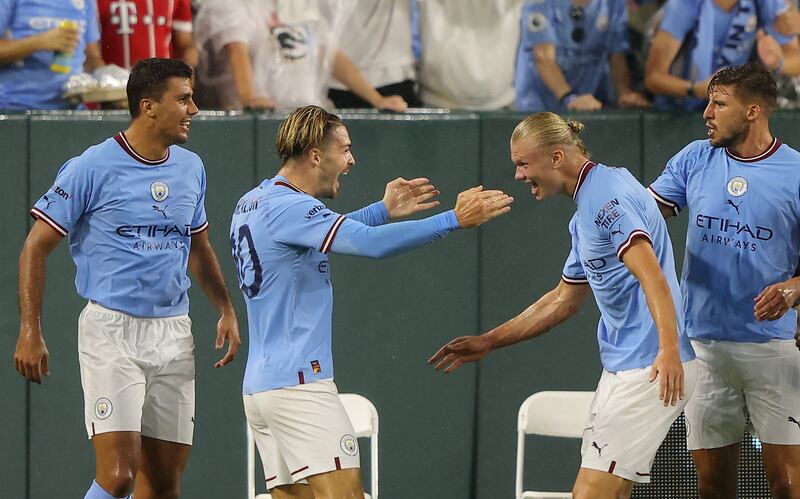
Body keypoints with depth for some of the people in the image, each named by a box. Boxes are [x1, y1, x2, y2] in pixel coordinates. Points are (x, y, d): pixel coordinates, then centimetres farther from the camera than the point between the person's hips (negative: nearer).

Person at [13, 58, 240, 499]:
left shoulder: (191, 168, 10)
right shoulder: (92, 168, -8)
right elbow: (36, 248, -4)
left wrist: (226, 310, 13)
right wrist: (30, 332, -11)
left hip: (174, 333, 6)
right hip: (111, 333, -6)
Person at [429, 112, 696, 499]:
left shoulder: (607, 195, -14)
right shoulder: (585, 214, 20)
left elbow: (652, 276, -26)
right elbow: (563, 301, 30)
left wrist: (668, 349, -37)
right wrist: (488, 342, 29)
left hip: (651, 370, -11)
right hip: (621, 367, 11)